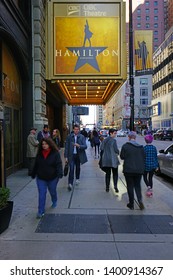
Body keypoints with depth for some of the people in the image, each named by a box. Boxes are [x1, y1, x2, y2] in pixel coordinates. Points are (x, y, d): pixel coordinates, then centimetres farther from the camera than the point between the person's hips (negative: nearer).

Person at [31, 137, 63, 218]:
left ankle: (54, 202, 50)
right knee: (41, 194, 0)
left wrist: (60, 174, -34)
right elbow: (36, 165, 10)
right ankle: (41, 212, 9)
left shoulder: (55, 153, -13)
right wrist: (33, 174, 16)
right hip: (41, 178, 2)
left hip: (52, 178, -2)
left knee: (52, 191, 19)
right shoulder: (39, 154, 1)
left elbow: (59, 164, -20)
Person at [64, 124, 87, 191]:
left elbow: (85, 146, -8)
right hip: (71, 155, -2)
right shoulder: (69, 136, -4)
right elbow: (66, 147, -1)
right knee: (71, 169, -10)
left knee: (78, 167, 18)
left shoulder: (82, 137, -3)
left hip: (79, 155, 2)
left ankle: (77, 179, 41)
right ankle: (70, 183, -10)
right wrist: (66, 156, -5)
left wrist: (79, 146, -27)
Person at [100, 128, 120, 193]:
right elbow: (116, 150, -13)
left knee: (107, 173, 12)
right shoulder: (114, 140, -12)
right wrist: (117, 153, 8)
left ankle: (107, 187, 14)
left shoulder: (105, 140, 5)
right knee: (115, 173, 8)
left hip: (105, 160, 5)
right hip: (113, 160, -5)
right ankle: (115, 186, -7)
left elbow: (101, 148, 5)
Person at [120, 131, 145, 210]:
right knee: (137, 185, 17)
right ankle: (140, 200, -3)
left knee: (130, 186, 8)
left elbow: (122, 157, -4)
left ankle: (131, 204, 14)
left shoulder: (125, 146, -11)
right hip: (139, 170, 3)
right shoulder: (141, 147, 1)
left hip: (128, 170, -3)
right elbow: (143, 158, 7)